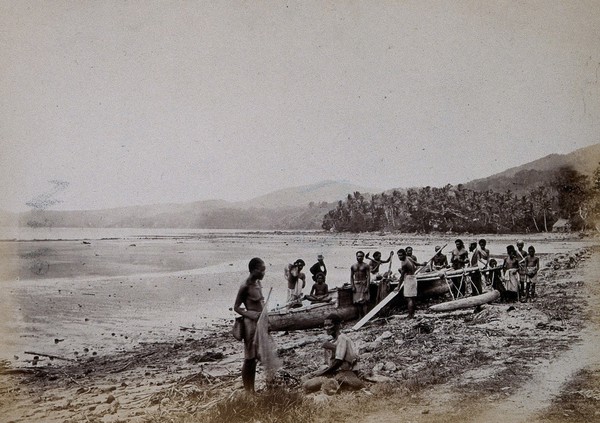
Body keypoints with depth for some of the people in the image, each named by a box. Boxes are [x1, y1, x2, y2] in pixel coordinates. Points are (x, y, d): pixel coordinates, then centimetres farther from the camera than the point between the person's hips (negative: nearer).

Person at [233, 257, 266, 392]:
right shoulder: (245, 286, -15)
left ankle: (252, 390, 24)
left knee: (255, 358, 14)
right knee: (249, 358, 1)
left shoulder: (258, 282, 8)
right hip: (251, 323, -8)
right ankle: (247, 391, 11)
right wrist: (250, 315, -22)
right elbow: (236, 307, -10)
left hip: (260, 322, 8)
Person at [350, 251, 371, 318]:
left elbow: (368, 277, -7)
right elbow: (351, 277, 10)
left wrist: (367, 287, -14)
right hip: (356, 284, 4)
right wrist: (352, 286, -1)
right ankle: (360, 316, 14)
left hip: (363, 284, -4)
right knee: (357, 301, 6)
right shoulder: (353, 266, 9)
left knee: (364, 300, -9)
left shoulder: (365, 266, -3)